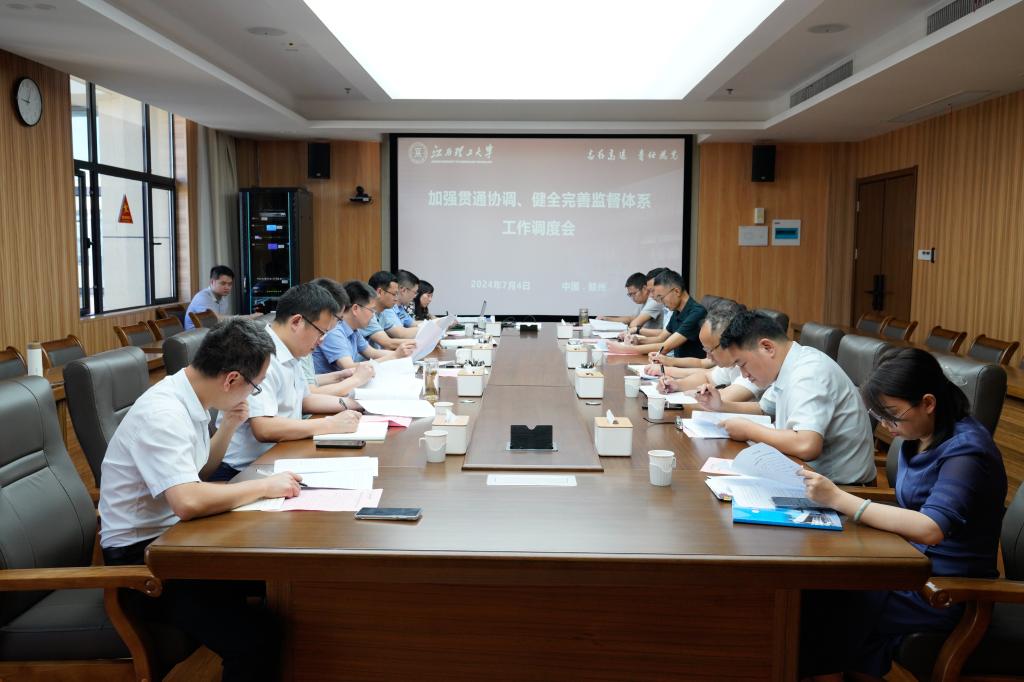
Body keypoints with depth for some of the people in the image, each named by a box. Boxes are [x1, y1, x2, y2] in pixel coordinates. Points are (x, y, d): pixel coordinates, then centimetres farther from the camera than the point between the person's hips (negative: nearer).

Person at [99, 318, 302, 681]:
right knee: (257, 640, -26)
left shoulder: (188, 397, 3)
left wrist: (228, 426, 3)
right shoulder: (162, 413, -24)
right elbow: (188, 501, -36)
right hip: (141, 554, -9)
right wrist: (265, 485, -23)